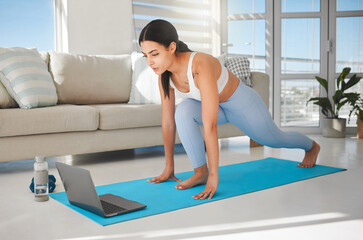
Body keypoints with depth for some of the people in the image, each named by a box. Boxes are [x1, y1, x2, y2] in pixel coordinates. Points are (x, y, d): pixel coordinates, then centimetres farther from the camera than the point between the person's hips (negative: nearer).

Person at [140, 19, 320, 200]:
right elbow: (168, 121, -14)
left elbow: (210, 126, -45)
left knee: (275, 140, 22)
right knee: (183, 111, -29)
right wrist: (168, 167, -10)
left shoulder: (202, 66, -43)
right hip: (218, 105, 5)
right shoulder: (164, 72, -21)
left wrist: (214, 176, -42)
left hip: (242, 103, -4)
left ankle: (311, 146, 56)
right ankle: (200, 172, -13)